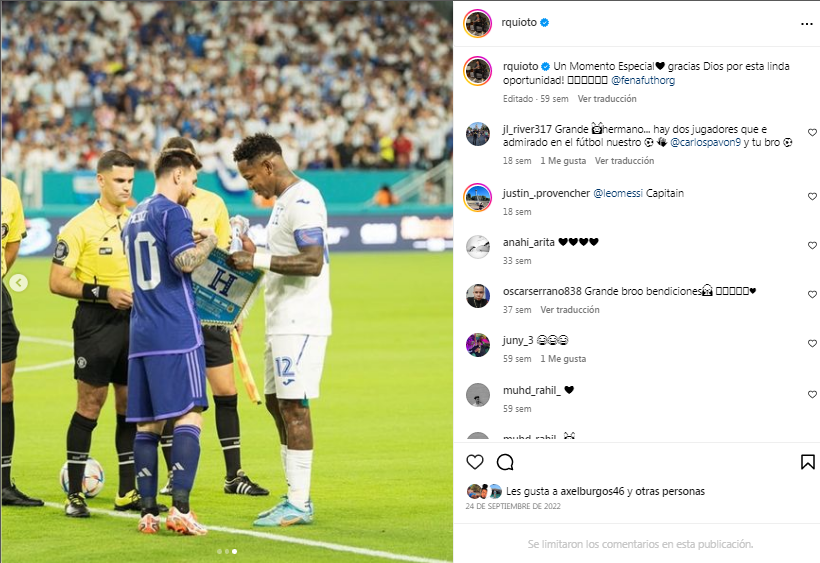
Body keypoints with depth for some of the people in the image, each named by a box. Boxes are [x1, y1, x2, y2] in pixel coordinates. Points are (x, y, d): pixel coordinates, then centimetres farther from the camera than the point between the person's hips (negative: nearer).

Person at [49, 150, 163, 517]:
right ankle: (75, 494, 1)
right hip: (97, 322, -5)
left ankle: (128, 492, 13)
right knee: (90, 405, -5)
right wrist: (103, 293, -18)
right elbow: (57, 282, -10)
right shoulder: (81, 226, -7)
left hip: (136, 320, 5)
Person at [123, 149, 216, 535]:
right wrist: (208, 243, -1)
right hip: (178, 333, -8)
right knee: (188, 417, -9)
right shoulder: (172, 212, -7)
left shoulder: (134, 217, 19)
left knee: (147, 424, 7)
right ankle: (180, 509, -17)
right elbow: (184, 261, -19)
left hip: (142, 335, 8)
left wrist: (196, 241, 25)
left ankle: (148, 512, 5)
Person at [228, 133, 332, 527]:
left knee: (293, 406, -9)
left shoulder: (303, 201, -15)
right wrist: (253, 256, 12)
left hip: (300, 324, -11)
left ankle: (298, 504, -7)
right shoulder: (283, 202, 18)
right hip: (282, 321, 11)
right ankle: (296, 497, 17)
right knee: (276, 403, 12)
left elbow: (312, 262, -24)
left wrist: (258, 260, -22)